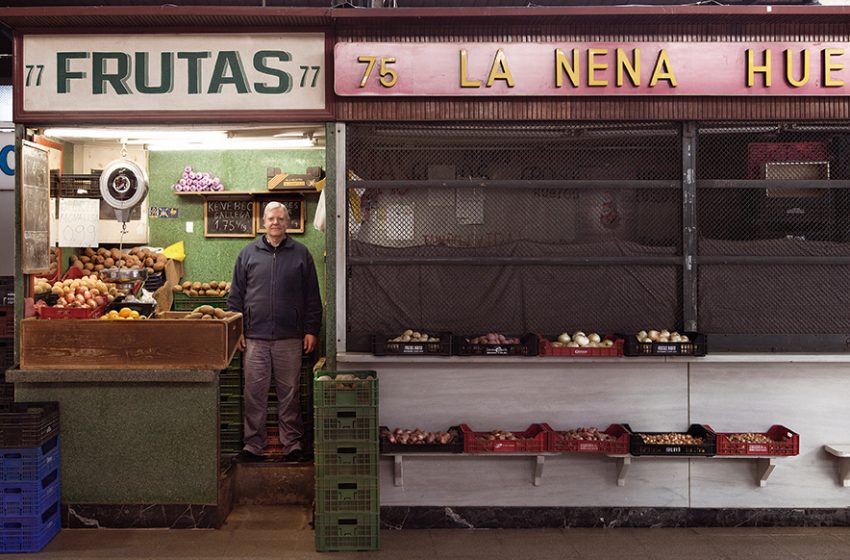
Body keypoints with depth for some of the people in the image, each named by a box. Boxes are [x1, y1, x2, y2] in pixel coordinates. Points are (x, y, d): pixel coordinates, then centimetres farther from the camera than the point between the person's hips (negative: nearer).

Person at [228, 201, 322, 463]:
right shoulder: (248, 254, 9)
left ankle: (292, 444, 16)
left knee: (289, 393, 6)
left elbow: (312, 297, 8)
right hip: (255, 337, 1)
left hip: (290, 338, 0)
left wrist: (311, 330, 2)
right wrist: (236, 330, 3)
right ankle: (253, 445, 14)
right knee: (254, 393, 3)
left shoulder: (301, 254, 7)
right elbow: (235, 296, 10)